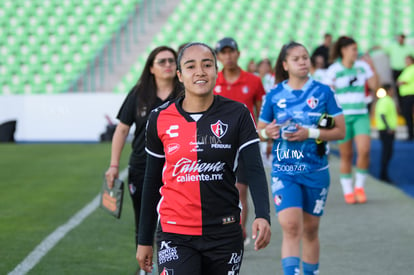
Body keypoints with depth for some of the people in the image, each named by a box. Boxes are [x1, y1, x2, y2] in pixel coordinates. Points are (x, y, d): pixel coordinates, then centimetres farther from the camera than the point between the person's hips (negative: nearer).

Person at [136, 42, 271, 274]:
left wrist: (263, 216, -26)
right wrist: (145, 240, 11)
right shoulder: (160, 119, 2)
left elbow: (255, 170, -8)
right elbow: (152, 182, 10)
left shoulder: (237, 114, -1)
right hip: (176, 235, -1)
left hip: (225, 236, 1)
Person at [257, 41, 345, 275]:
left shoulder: (323, 92, 0)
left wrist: (310, 133, -14)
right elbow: (260, 131, 12)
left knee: (310, 230, 11)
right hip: (284, 171, -1)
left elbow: (340, 131, -1)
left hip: (316, 171, 1)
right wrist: (267, 133, -11)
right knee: (290, 226, -17)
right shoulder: (274, 95, 3)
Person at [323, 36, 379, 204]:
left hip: (360, 115, 2)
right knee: (346, 155, 2)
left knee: (364, 150, -14)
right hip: (342, 116, -2)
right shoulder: (333, 70, -3)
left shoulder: (362, 66, 7)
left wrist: (372, 67, -1)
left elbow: (374, 86, 5)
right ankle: (347, 191, 16)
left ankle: (359, 186, 6)